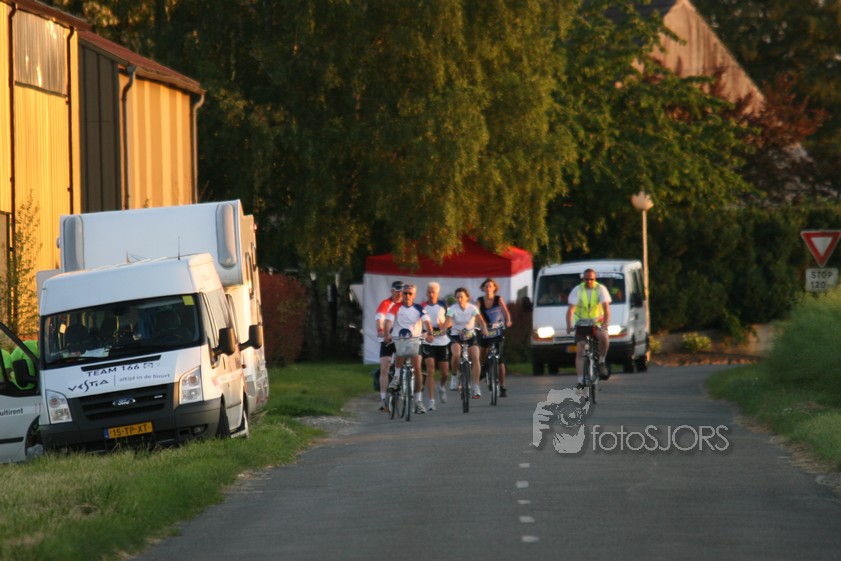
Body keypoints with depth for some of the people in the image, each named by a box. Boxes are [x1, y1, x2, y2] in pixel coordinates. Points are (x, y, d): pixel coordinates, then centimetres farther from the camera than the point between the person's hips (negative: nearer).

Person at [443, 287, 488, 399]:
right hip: (456, 336, -1)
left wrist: (484, 329, -40)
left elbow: (481, 320, -20)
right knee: (456, 355, -31)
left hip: (470, 336, 1)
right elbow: (447, 322, -24)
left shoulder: (472, 308, -8)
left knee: (475, 358, -20)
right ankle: (454, 375, -2)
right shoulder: (452, 309, -10)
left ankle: (476, 387, -17)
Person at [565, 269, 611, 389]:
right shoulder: (577, 290, -6)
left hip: (598, 322, -1)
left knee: (603, 337, -34)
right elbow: (571, 309, -15)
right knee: (580, 352, -11)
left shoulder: (600, 289, -6)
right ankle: (581, 381, -10)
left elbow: (606, 308, -15)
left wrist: (605, 324, -32)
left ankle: (601, 361, -12)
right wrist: (569, 326, -32)